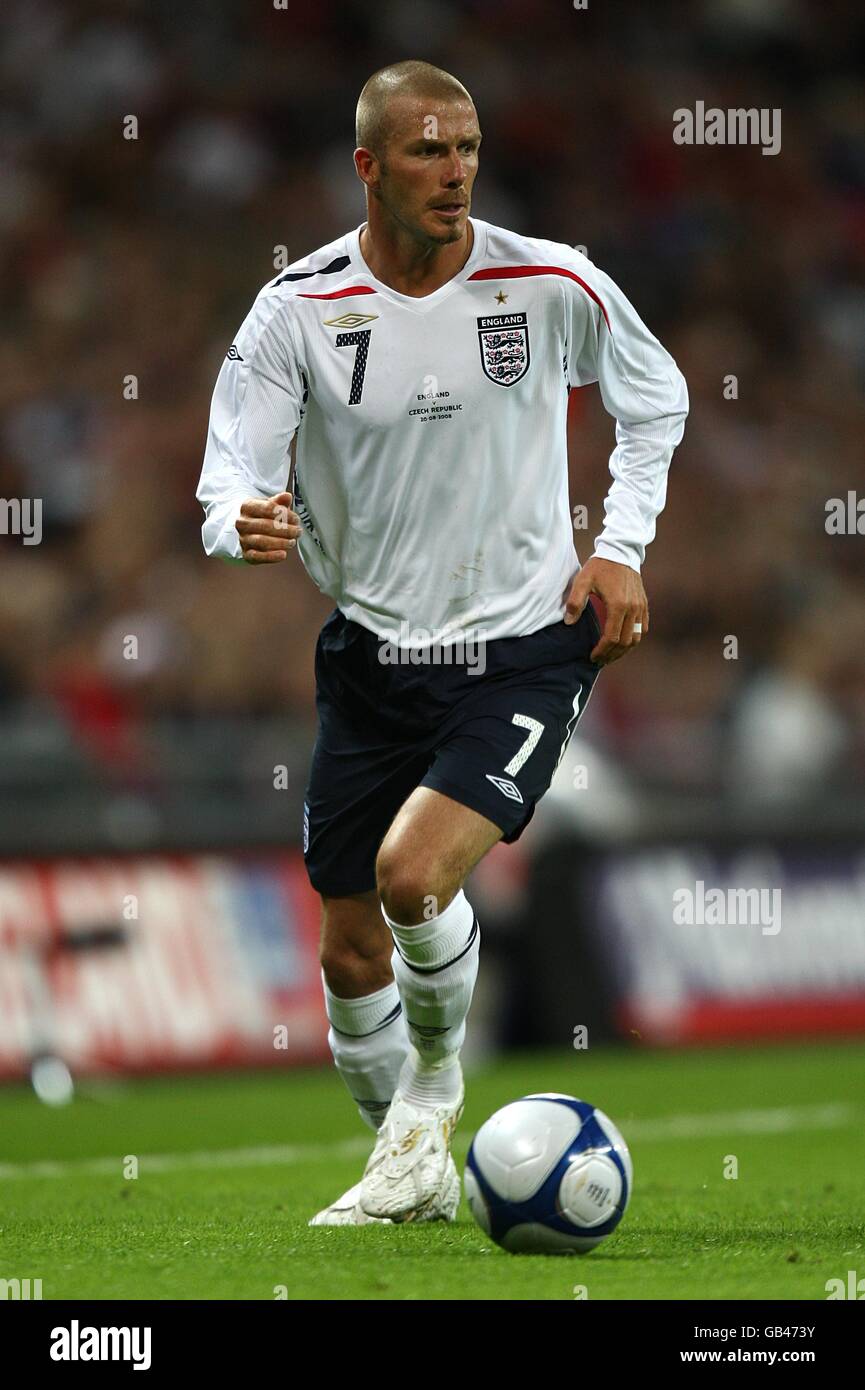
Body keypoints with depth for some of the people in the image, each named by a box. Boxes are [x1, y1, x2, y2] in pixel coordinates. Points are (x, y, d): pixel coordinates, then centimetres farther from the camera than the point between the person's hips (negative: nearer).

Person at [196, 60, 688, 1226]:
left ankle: (437, 1081, 6)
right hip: (372, 653, 3)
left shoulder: (553, 286, -8)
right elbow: (231, 481, -10)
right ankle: (413, 1172, 31)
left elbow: (655, 399, 12)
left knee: (414, 873, -24)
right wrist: (246, 523, -34)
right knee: (351, 952, 7)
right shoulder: (299, 308, -8)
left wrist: (621, 551, 2)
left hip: (527, 647, -3)